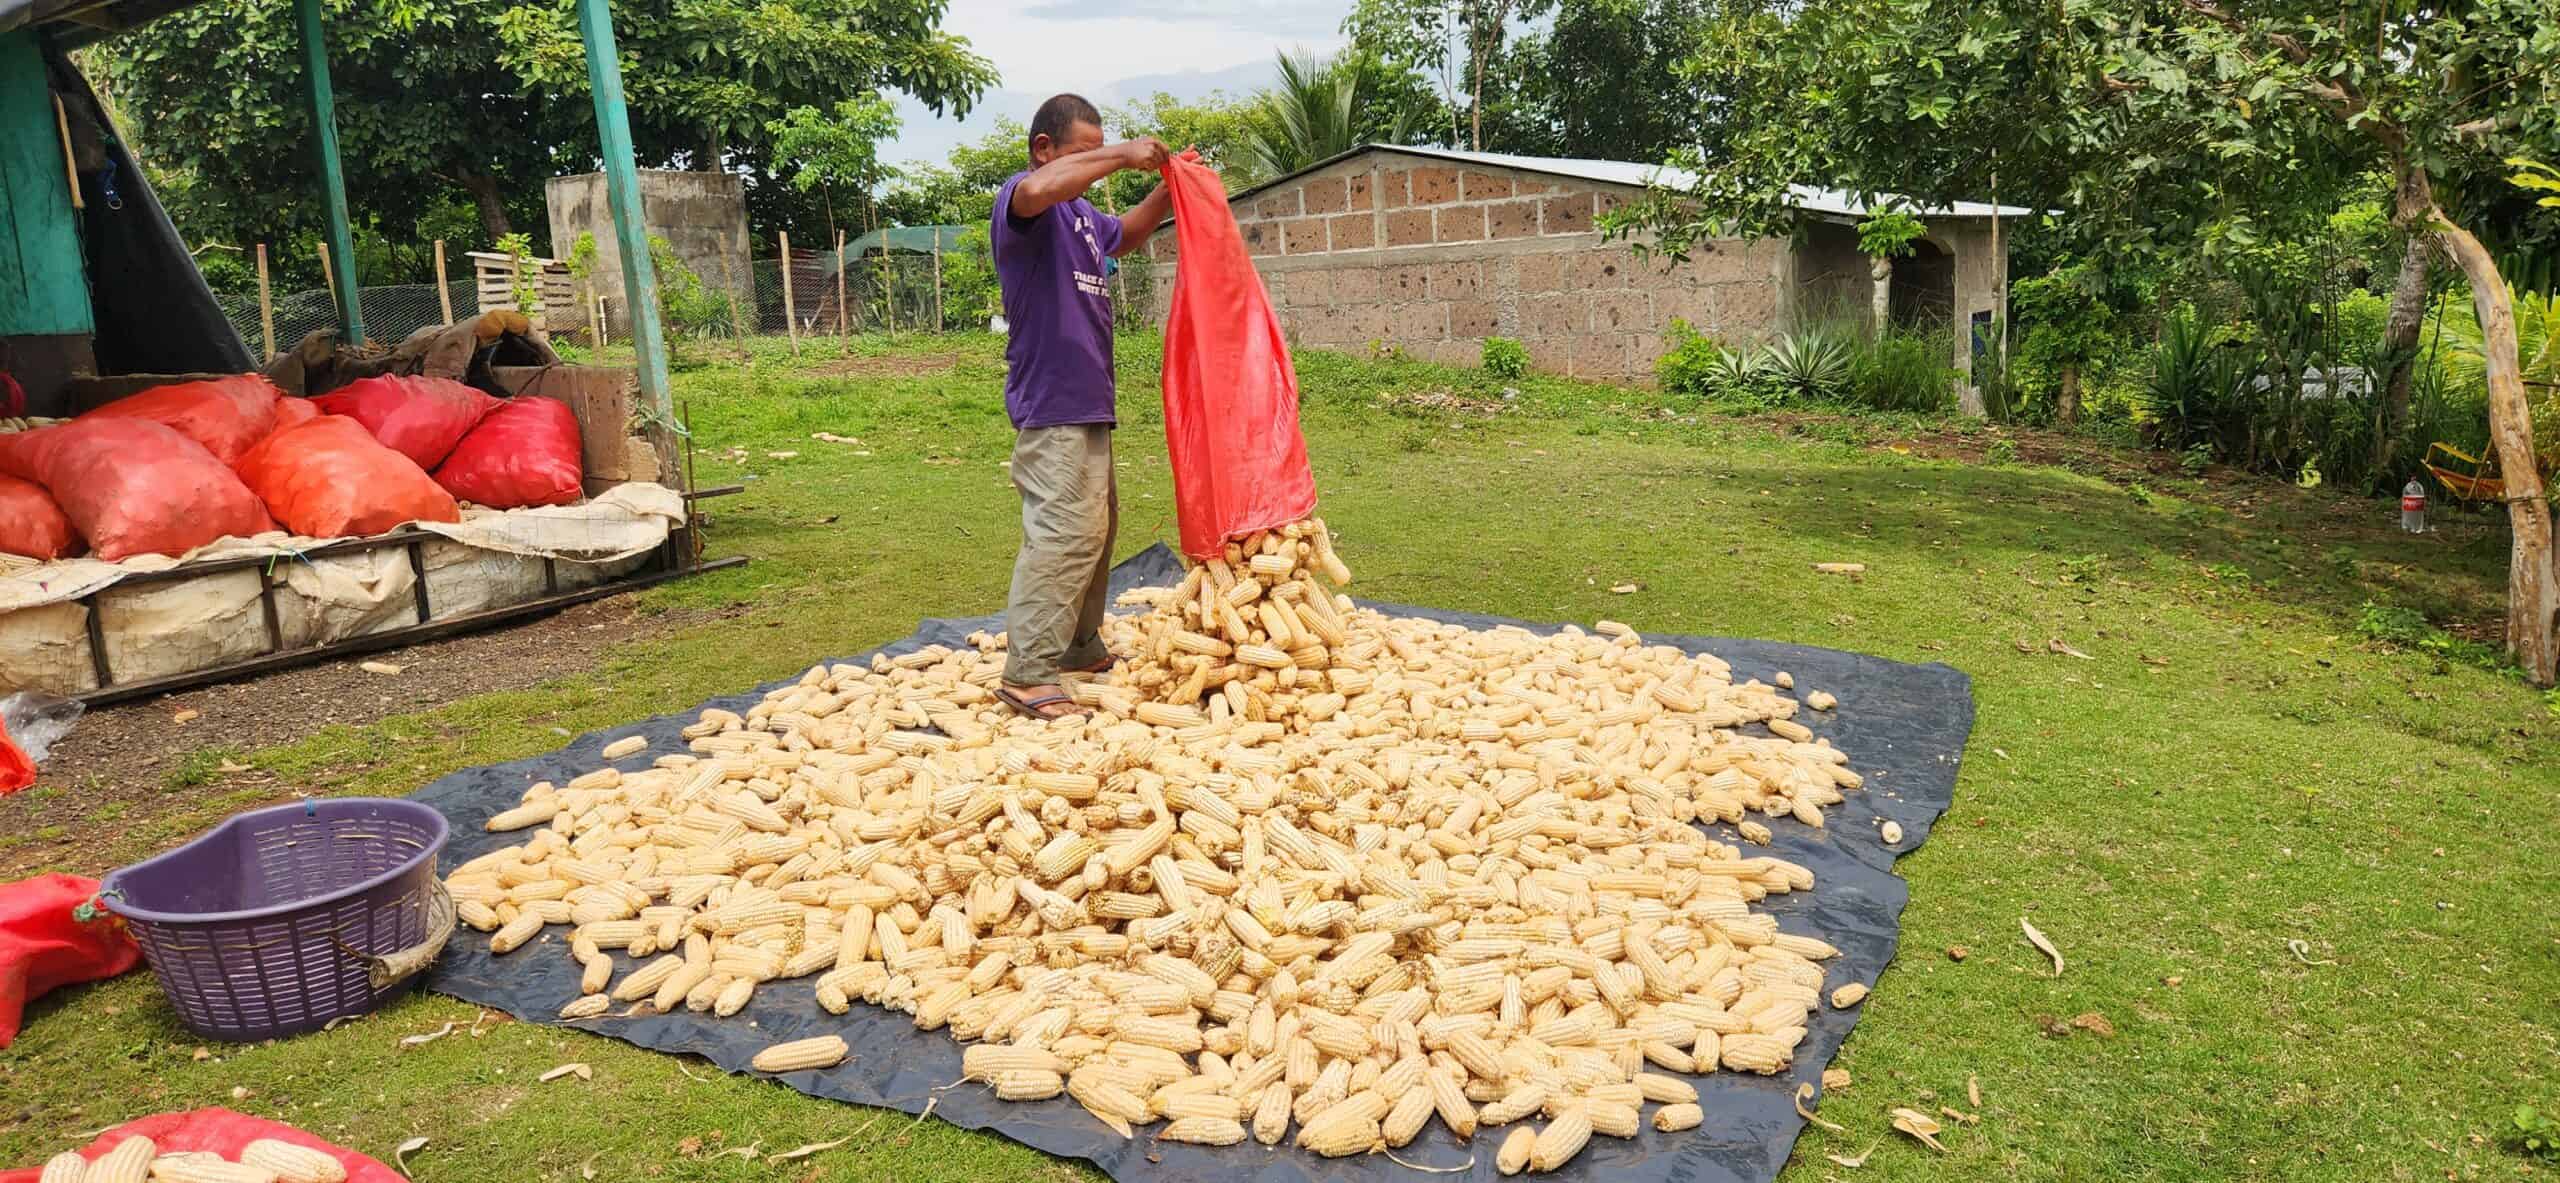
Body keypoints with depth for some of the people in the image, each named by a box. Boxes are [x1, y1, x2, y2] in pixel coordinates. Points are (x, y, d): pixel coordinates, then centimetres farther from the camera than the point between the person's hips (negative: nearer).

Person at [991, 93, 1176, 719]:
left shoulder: (1081, 211, 17)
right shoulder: (1020, 200, -11)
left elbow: (1125, 234, 38)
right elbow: (1036, 191, -37)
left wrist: (1169, 188, 22)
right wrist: (1122, 154, -30)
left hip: (1085, 403, 10)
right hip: (1051, 403, -10)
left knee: (1096, 526, 18)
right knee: (1066, 531, -16)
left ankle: (1080, 648, 32)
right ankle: (1028, 674, -13)